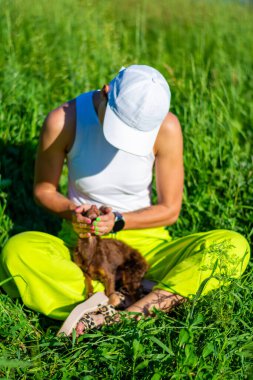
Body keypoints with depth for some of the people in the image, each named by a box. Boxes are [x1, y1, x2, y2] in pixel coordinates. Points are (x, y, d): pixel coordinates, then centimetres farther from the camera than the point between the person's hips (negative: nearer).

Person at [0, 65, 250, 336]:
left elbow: (169, 209, -6)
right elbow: (43, 190, -1)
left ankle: (128, 315, -36)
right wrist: (73, 212, -22)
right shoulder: (64, 121, -16)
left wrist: (118, 221, -21)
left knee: (234, 247, -25)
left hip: (142, 237, 1)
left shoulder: (166, 128, -15)